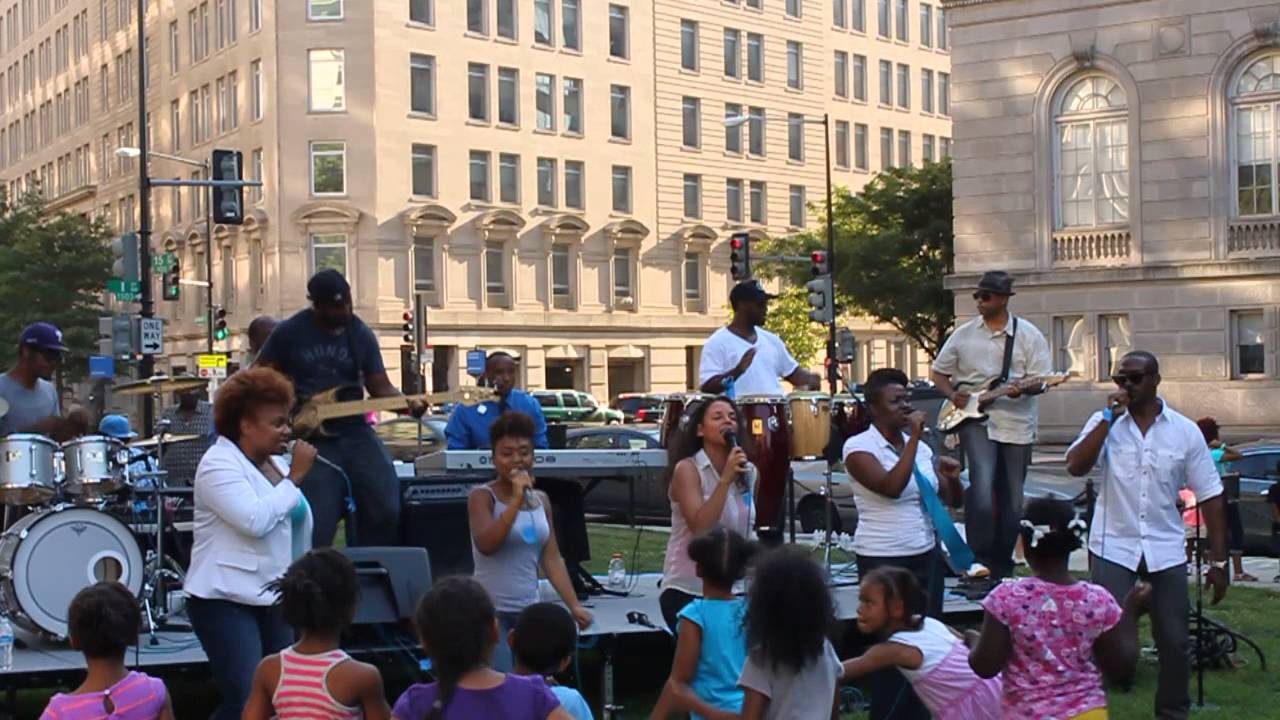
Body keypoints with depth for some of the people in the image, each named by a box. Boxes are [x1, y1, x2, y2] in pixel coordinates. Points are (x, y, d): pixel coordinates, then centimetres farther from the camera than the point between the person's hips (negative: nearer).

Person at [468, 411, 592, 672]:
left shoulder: (541, 500, 11)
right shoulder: (482, 496, -5)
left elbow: (552, 559, 11)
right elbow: (485, 545, -22)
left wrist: (574, 605, 3)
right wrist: (516, 499, -24)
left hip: (528, 611, 6)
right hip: (491, 611, -6)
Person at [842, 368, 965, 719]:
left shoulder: (920, 447, 9)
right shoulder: (859, 446, -9)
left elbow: (952, 499, 13)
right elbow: (892, 486, -25)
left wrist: (952, 477, -8)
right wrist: (914, 438, -21)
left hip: (927, 555, 6)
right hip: (883, 561, -6)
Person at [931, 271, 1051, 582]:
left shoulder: (1028, 335, 2)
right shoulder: (963, 335, 6)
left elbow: (1041, 381, -1)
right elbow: (939, 373, 14)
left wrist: (1023, 388, -22)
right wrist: (952, 394, -6)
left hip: (1016, 422, 1)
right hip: (974, 419, -1)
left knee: (1011, 498, 6)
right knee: (982, 487, -21)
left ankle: (1002, 565, 19)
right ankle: (978, 558, -12)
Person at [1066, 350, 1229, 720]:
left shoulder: (1185, 431, 0)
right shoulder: (1105, 422, -1)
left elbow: (1209, 495, 3)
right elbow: (1075, 466, -16)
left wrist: (1219, 560, 0)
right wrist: (1110, 417, -18)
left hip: (1166, 551, 2)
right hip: (1114, 548, -1)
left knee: (1175, 641, 7)